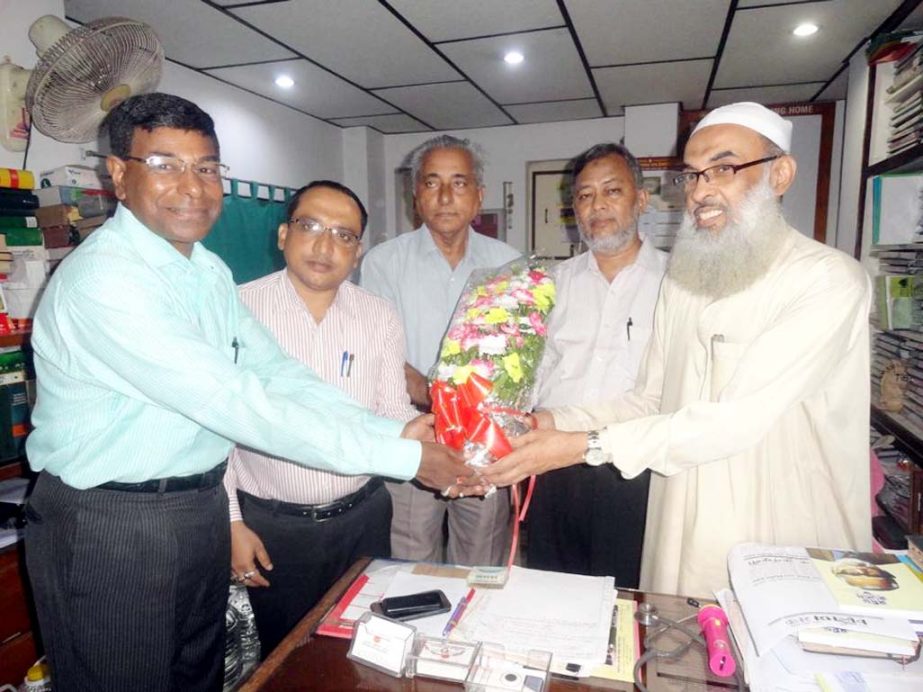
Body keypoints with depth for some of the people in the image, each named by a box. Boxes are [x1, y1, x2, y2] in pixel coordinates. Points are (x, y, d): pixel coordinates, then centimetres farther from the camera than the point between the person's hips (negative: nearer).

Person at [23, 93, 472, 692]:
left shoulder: (210, 271, 5)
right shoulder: (103, 279, -24)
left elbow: (278, 374, -2)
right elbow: (236, 402, -30)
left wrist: (397, 431, -14)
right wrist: (403, 457, -27)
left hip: (203, 510, 8)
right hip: (108, 527, -7)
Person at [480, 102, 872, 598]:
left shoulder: (829, 281, -15)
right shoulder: (681, 279, 7)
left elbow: (737, 419, -25)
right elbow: (650, 400, 6)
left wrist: (589, 445, -27)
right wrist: (558, 423, -9)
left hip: (785, 557, -5)